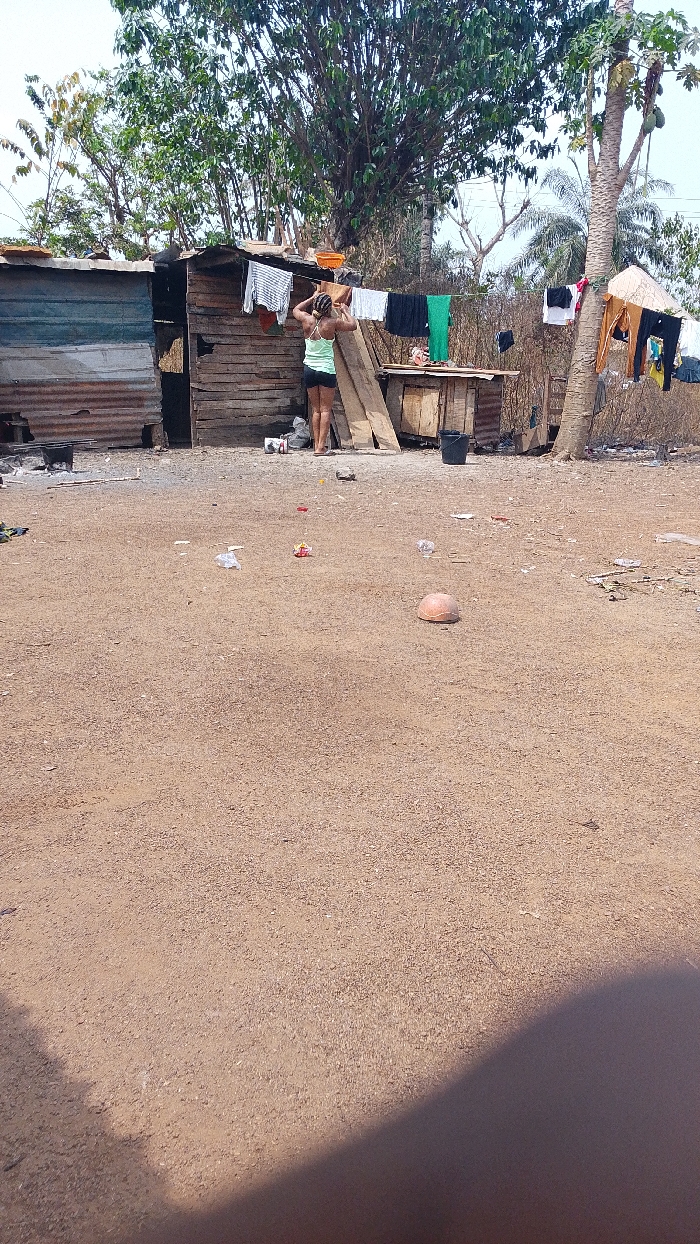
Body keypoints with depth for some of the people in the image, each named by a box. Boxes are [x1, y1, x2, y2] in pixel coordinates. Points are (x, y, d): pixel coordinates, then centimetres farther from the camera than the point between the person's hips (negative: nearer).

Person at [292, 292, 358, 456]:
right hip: (326, 369, -4)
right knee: (325, 410, 0)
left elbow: (296, 310, 22)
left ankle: (317, 445, 9)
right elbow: (353, 325, 2)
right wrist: (345, 311, 17)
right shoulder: (331, 323, -11)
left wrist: (312, 298, 27)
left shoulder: (307, 320, -1)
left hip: (309, 368, 4)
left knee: (315, 409, 11)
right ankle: (321, 447, -5)